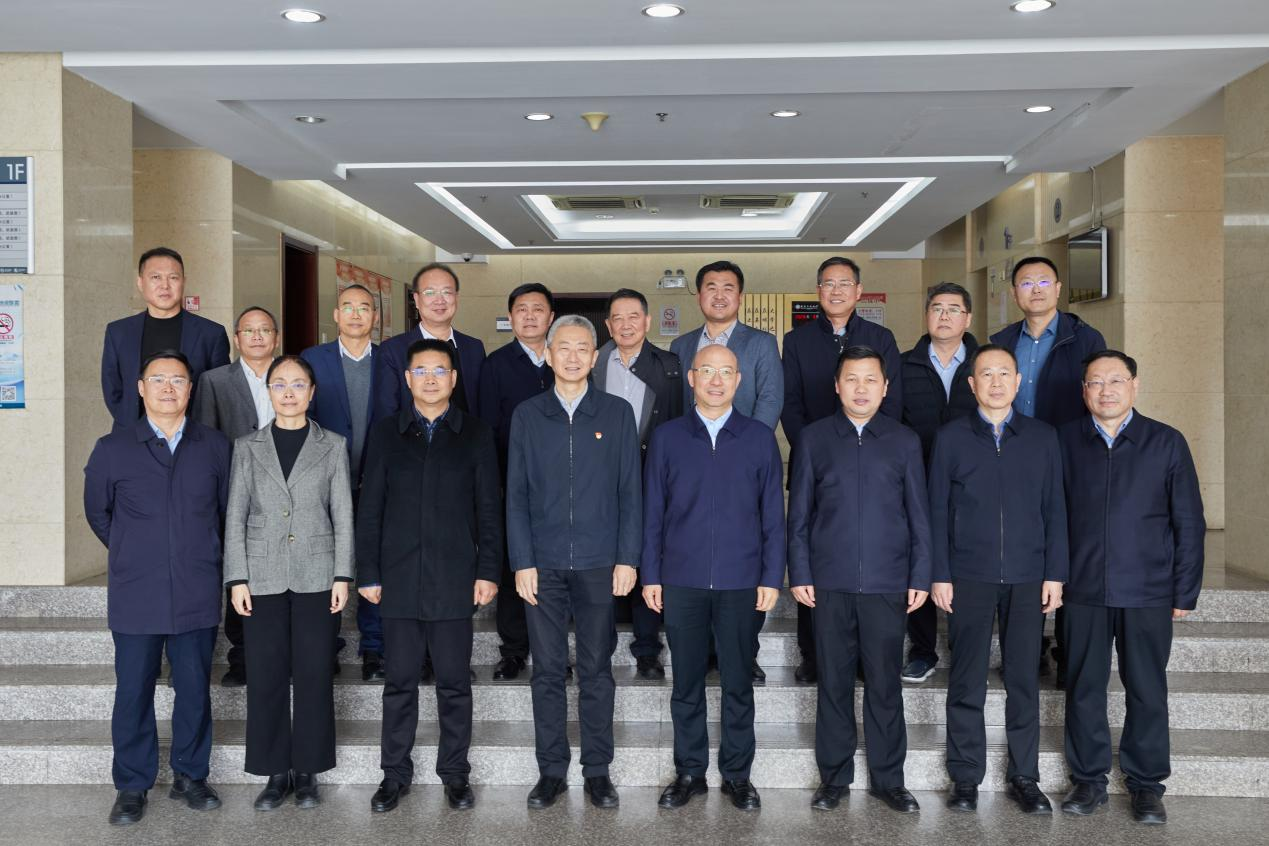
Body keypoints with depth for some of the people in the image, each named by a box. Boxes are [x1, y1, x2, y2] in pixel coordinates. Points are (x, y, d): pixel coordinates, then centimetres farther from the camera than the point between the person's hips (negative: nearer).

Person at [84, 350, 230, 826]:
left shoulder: (216, 448, 3)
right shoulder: (112, 450, 1)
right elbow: (97, 512, 14)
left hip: (197, 596, 1)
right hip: (135, 596, -1)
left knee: (195, 691, 9)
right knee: (133, 693, 6)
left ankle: (190, 776, 25)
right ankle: (132, 786, 21)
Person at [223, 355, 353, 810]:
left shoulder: (332, 445, 6)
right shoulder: (248, 447, 8)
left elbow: (343, 515, 3)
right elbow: (235, 516, 5)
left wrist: (342, 576, -3)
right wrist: (237, 578, -2)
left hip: (315, 575, -1)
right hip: (263, 576, 1)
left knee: (314, 674, 2)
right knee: (266, 675, 3)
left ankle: (307, 771, 15)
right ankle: (276, 772, 15)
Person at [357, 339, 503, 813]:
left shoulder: (476, 435, 5)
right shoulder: (386, 434, 8)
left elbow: (489, 508, 3)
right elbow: (370, 509, 6)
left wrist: (488, 571, -3)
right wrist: (368, 574, 1)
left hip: (455, 579, -1)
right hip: (399, 579, 1)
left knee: (454, 681, 5)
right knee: (400, 681, 8)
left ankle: (454, 773, 19)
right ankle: (395, 774, 20)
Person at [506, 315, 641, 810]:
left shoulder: (617, 414, 4)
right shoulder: (527, 416, 6)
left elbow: (630, 492, 3)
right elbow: (516, 495, 4)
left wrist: (627, 559, -4)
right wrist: (522, 562, -3)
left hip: (599, 564, -1)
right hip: (542, 565, 1)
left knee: (596, 671, 7)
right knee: (548, 672, 7)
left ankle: (597, 771, 18)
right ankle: (551, 771, 18)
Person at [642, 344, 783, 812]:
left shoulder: (760, 438, 4)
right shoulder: (667, 437, 4)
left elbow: (773, 514, 4)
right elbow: (653, 511, 5)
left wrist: (772, 577, -1)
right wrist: (650, 574, 1)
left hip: (741, 582, 0)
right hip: (682, 581, 0)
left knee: (738, 683, 8)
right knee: (687, 682, 9)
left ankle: (737, 774, 22)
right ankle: (689, 771, 22)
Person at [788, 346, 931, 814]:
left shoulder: (904, 441, 7)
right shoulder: (813, 438, 6)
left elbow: (919, 515, 7)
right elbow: (799, 513, 6)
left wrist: (920, 576, 1)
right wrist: (799, 574, 0)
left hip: (888, 583, 0)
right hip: (830, 582, 0)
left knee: (885, 684, 5)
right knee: (834, 683, 7)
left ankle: (888, 779, 18)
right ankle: (834, 777, 19)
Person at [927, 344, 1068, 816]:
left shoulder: (1042, 437, 7)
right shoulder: (951, 438, 4)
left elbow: (1054, 509, 7)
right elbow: (937, 510, 3)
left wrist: (1055, 573, 0)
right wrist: (939, 574, -3)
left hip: (1027, 578, 1)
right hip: (969, 577, -1)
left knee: (1023, 679, 7)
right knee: (966, 682, 4)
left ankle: (1024, 777, 19)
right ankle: (965, 778, 14)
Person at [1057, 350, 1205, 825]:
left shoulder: (1166, 442, 1)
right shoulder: (1065, 441, 3)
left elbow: (1189, 523, 2)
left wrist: (1185, 592, 0)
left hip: (1148, 592, -1)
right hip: (1084, 590, 1)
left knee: (1147, 691, 7)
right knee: (1084, 688, 8)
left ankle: (1147, 785, 21)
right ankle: (1088, 781, 22)